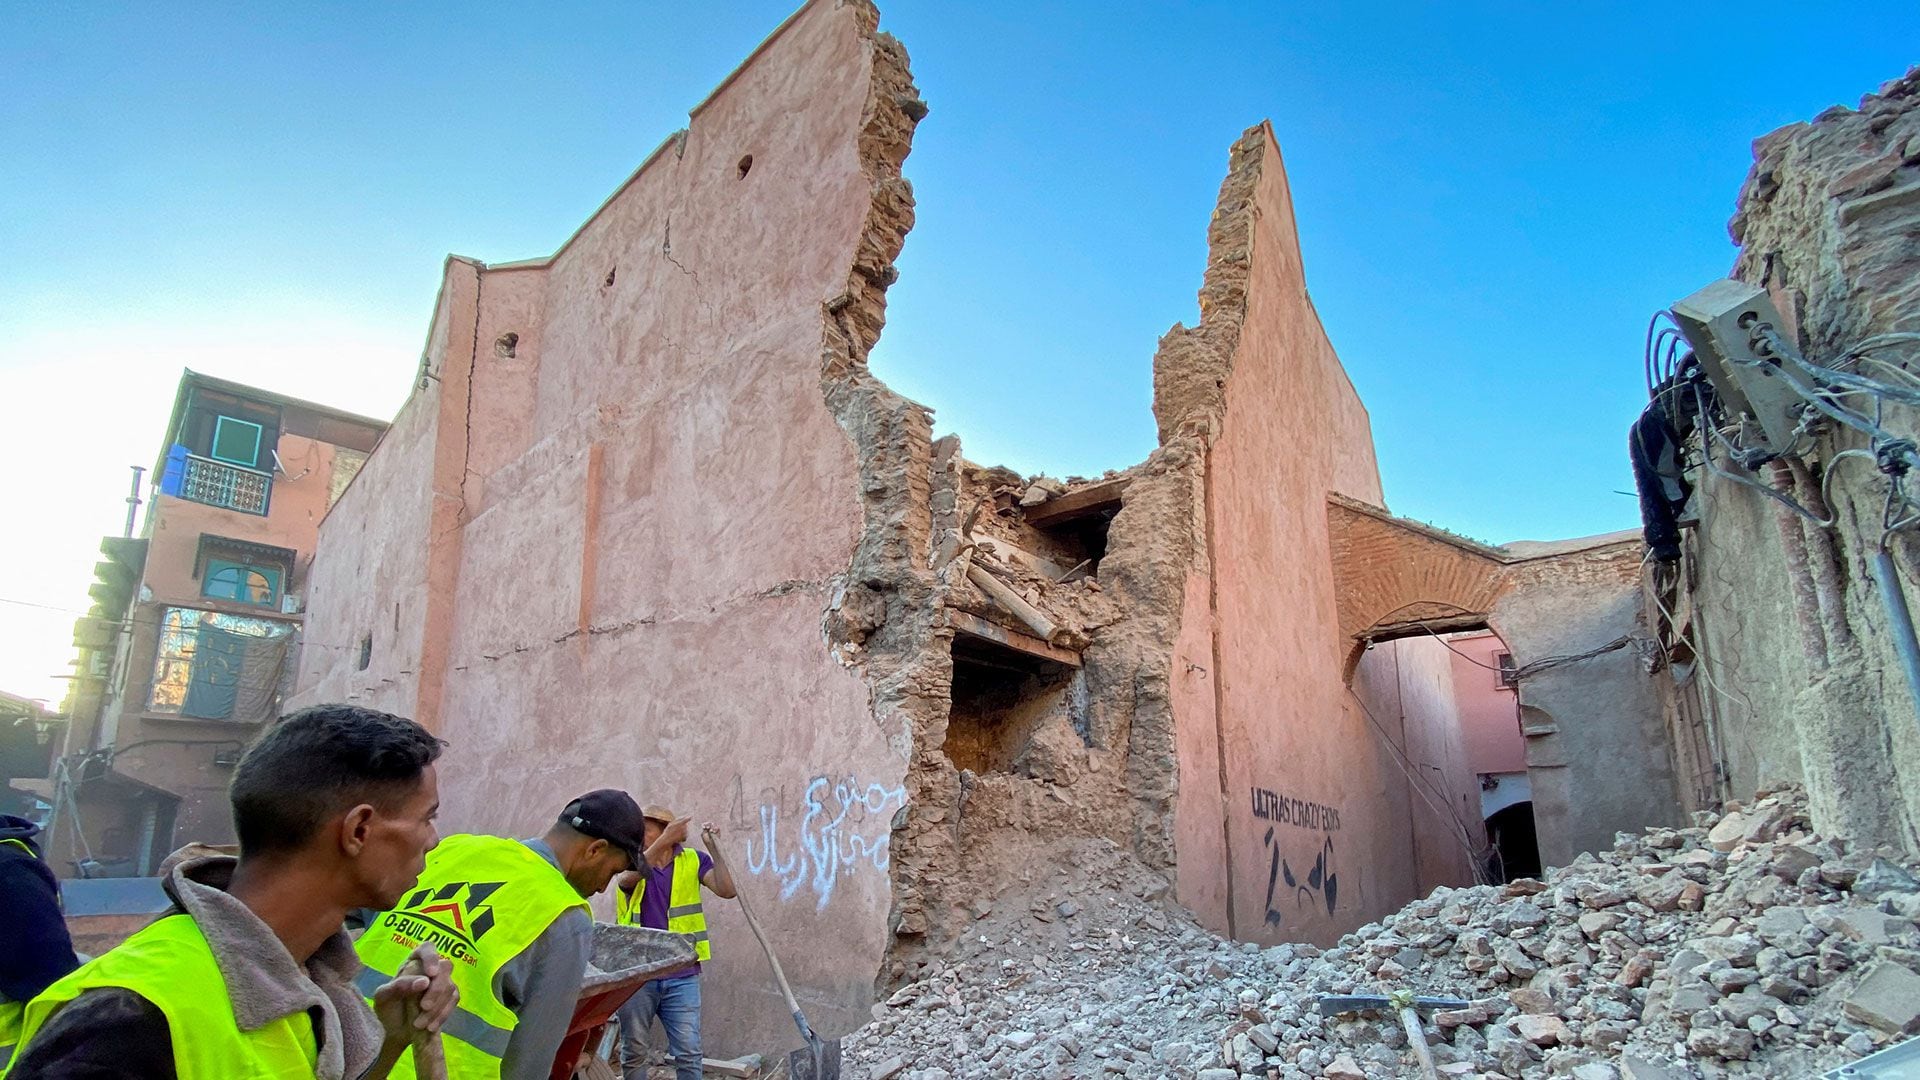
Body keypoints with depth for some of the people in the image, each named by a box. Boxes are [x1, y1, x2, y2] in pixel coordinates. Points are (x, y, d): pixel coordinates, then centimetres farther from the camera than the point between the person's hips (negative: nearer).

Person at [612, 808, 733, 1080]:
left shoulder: (693, 861, 0)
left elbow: (727, 891, -12)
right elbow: (628, 878, -26)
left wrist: (713, 848, -23)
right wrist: (664, 841, -37)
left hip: (682, 976, 0)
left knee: (688, 1053, 1)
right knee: (633, 1051, 13)